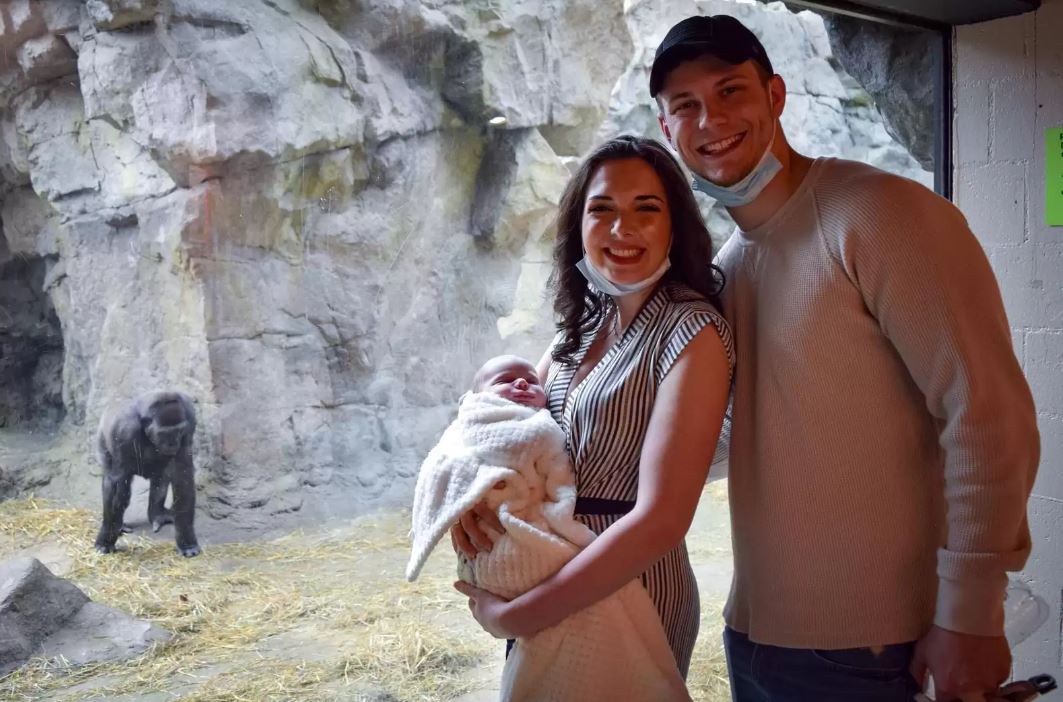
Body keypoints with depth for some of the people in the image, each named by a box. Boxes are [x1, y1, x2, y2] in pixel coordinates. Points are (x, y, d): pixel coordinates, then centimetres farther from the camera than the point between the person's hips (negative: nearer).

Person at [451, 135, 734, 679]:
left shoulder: (693, 333, -20)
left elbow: (659, 521, -27)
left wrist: (514, 617, -24)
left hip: (630, 593, -6)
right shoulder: (585, 322, 2)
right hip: (551, 583, 7)